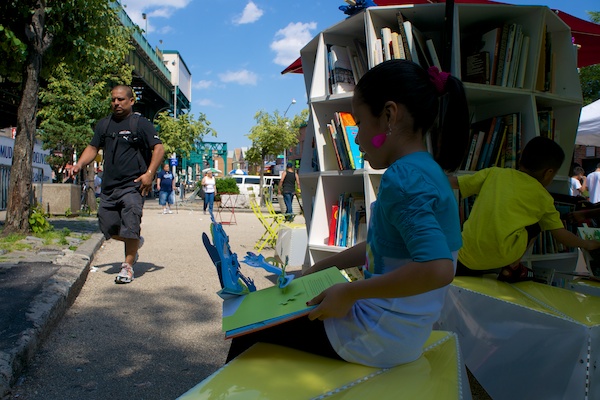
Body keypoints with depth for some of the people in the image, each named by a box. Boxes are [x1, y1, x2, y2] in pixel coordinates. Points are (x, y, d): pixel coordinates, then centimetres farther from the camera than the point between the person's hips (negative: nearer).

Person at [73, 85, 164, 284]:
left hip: (133, 185, -6)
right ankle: (136, 242, 34)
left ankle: (127, 267, 4)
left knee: (130, 228, -10)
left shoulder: (141, 123, -2)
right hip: (109, 186, 6)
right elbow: (93, 148, 21)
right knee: (108, 227, 7)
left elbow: (159, 148, -7)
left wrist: (149, 173, -18)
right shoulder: (104, 124, 15)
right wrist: (79, 165, 3)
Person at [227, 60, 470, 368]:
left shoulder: (403, 177, -24)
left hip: (379, 339, -9)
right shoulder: (425, 171, 8)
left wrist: (349, 293, -26)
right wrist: (322, 266, 17)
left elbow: (437, 268, -36)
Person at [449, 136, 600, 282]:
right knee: (537, 224, 20)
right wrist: (588, 244, 40)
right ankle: (511, 268, 17)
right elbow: (560, 234, 23)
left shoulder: (494, 173, 15)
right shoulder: (542, 197, 11)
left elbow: (451, 182, 13)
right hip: (500, 255, -3)